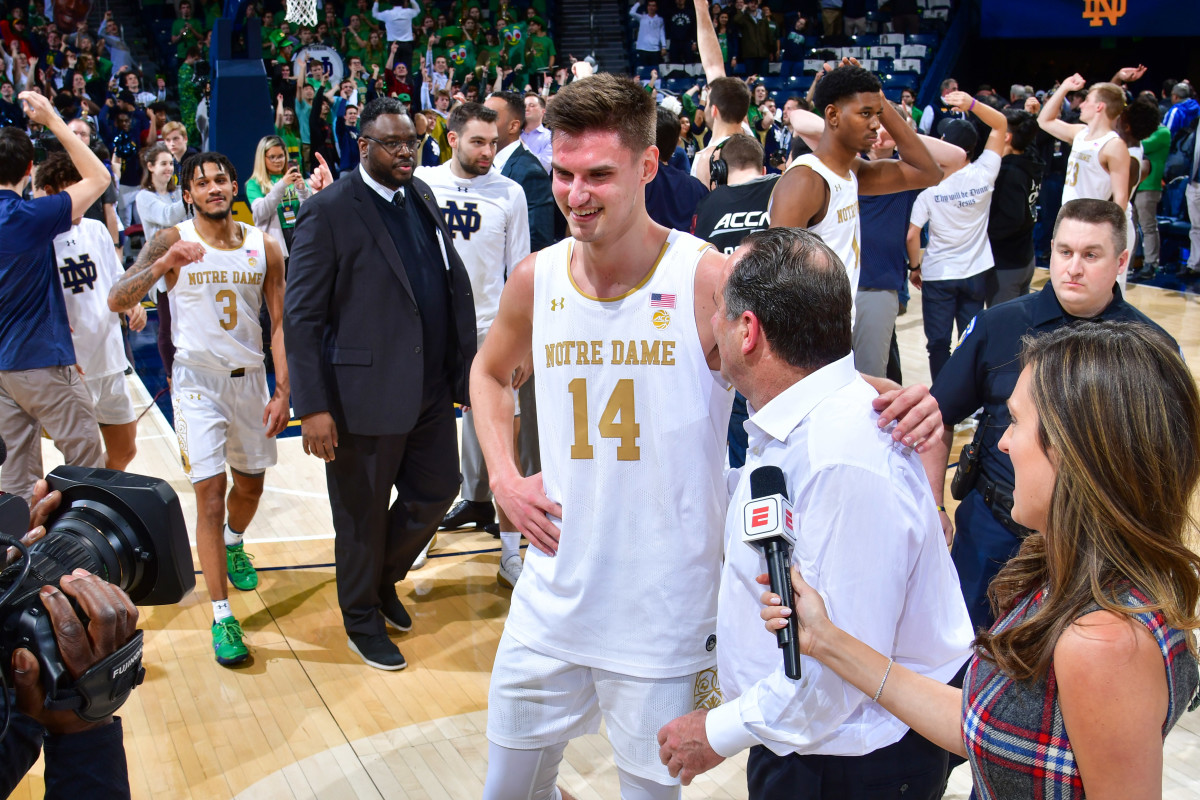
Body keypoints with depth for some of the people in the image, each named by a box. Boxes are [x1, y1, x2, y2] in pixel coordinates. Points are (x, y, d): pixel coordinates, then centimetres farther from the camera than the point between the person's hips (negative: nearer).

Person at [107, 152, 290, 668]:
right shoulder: (173, 242, -8)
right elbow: (116, 301, -17)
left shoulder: (263, 247, 0)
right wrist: (163, 265, -33)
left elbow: (280, 324, 3)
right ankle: (222, 617, -3)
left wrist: (282, 391, -4)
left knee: (250, 485, 19)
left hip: (250, 379, 4)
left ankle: (233, 545, 53)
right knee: (210, 495, -9)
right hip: (197, 380, -4)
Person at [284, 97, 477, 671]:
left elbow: (454, 283, 13)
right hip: (367, 394, -6)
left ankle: (384, 579, 44)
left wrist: (464, 364, 7)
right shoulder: (329, 212, -12)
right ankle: (362, 619, 33)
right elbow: (301, 317, -14)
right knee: (363, 515, 10)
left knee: (436, 490, 17)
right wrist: (313, 407, -18)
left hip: (431, 389, 7)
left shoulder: (422, 197, 9)